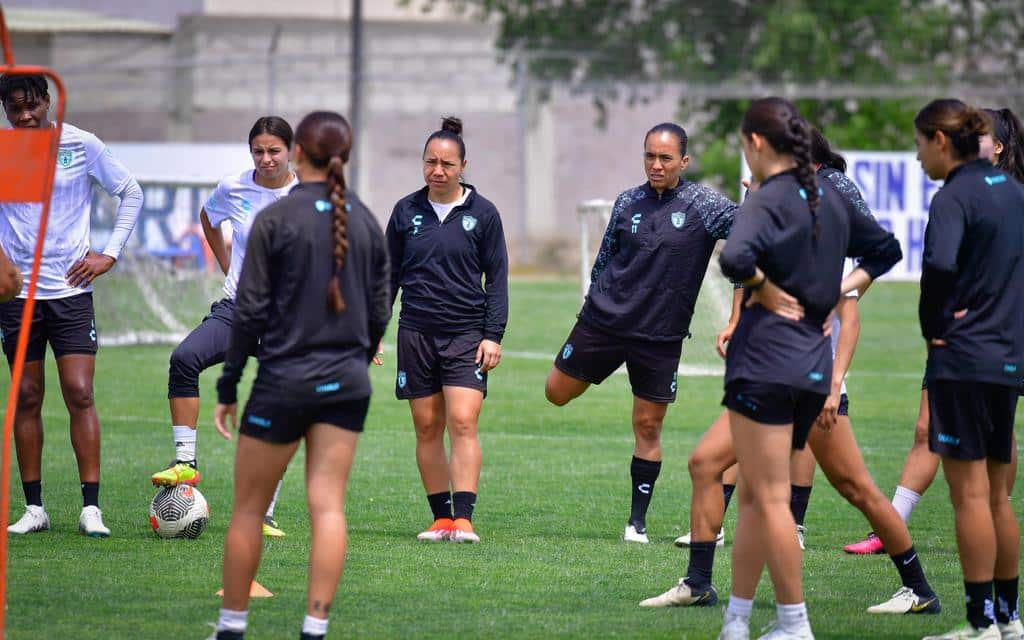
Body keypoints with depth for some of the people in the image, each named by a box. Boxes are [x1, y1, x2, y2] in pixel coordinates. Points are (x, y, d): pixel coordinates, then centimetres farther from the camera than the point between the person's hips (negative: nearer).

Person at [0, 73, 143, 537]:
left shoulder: (81, 146, -2)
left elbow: (131, 194, 9)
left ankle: (91, 508, -8)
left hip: (71, 290, -1)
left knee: (79, 394, -9)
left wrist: (110, 255, 2)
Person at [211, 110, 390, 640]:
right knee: (328, 507, 2)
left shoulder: (275, 219, -9)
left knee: (249, 506, 8)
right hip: (347, 383, 4)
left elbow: (250, 311, -8)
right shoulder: (365, 221, 4)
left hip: (285, 378, -4)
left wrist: (227, 388, -2)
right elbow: (379, 312, 9)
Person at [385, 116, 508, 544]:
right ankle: (441, 519, 9)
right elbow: (389, 275, 14)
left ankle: (463, 519, -17)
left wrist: (493, 335, -4)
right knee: (427, 428, 3)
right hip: (417, 332, 3)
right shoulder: (406, 211, 6)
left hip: (466, 332, -3)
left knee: (462, 422, -14)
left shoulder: (482, 213, 1)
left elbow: (497, 278, 3)